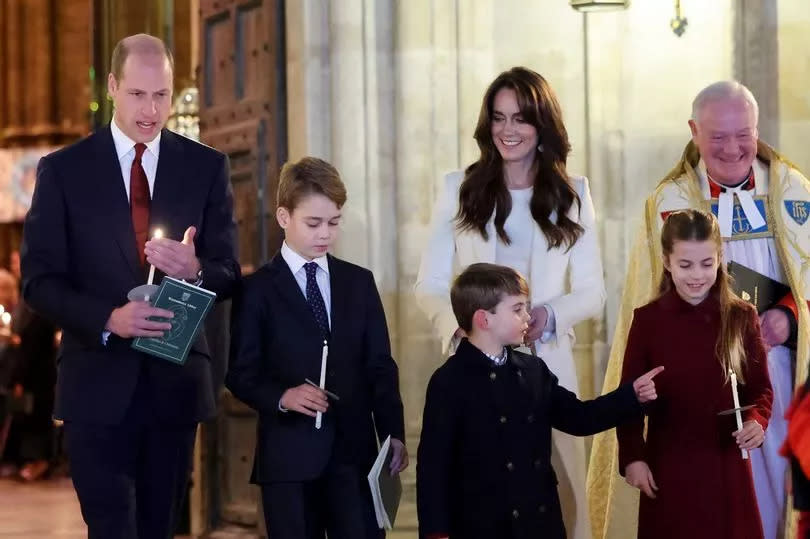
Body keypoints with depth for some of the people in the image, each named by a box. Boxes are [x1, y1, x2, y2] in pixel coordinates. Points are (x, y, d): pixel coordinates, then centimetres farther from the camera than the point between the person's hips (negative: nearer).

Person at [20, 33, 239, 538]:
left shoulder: (207, 168, 5)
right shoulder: (64, 170, 0)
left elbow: (229, 274, 4)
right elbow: (39, 280, -3)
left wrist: (194, 270, -21)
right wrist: (108, 320, -20)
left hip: (176, 382, 2)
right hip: (98, 383, -2)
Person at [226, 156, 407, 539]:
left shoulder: (359, 283, 13)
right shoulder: (257, 289, 3)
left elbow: (380, 365, 10)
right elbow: (240, 373, 0)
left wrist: (393, 433, 0)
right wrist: (281, 397, -18)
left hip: (355, 450, 3)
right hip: (289, 454, -3)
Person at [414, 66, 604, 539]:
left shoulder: (572, 194, 7)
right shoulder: (460, 189, 5)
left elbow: (592, 291, 3)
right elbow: (430, 284, 3)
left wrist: (549, 315, -17)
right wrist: (458, 325, -17)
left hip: (546, 363, 0)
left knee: (556, 496, 0)